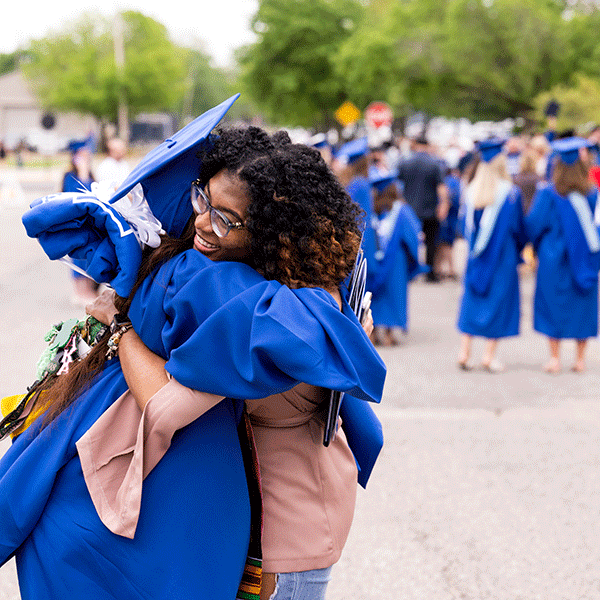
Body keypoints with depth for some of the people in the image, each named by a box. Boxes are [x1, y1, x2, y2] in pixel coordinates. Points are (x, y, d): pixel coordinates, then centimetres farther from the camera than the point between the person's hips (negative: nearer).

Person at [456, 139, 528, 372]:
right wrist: (519, 249, 9)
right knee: (498, 298, 5)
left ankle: (464, 353, 8)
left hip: (477, 255, 4)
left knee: (472, 299, 12)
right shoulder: (510, 192, -13)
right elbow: (517, 227, -7)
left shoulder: (471, 192, 0)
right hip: (502, 257, -4)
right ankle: (489, 356, 5)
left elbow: (467, 226, 7)